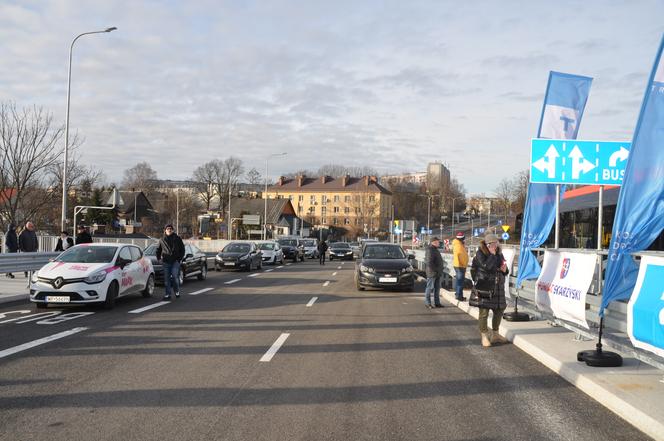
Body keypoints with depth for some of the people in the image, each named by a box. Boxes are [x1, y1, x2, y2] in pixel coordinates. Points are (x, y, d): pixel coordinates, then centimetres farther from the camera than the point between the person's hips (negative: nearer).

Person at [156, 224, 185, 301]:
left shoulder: (177, 238, 5)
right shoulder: (162, 240, 10)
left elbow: (182, 249, 9)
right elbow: (158, 249, 22)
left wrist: (180, 257, 0)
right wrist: (158, 257, 10)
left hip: (175, 261, -2)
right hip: (166, 262, 2)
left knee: (175, 277, -12)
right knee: (166, 279, 3)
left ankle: (177, 291, 9)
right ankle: (167, 294, 8)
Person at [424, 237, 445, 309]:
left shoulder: (435, 250, 17)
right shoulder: (430, 250, -16)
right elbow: (429, 262, -23)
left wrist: (441, 268, 14)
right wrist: (435, 270, -21)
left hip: (437, 273, 10)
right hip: (432, 273, -10)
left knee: (437, 288, 13)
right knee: (430, 288, -3)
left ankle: (437, 302, 19)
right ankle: (427, 303, 4)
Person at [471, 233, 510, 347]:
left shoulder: (499, 254, 13)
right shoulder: (480, 253, -7)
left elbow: (504, 271, 20)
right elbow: (487, 266, -22)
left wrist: (504, 270, -3)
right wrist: (492, 254, -14)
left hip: (498, 286, 6)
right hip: (484, 286, -6)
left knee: (499, 310, 11)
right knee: (484, 311, -3)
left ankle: (495, 334, 27)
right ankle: (484, 337, 6)